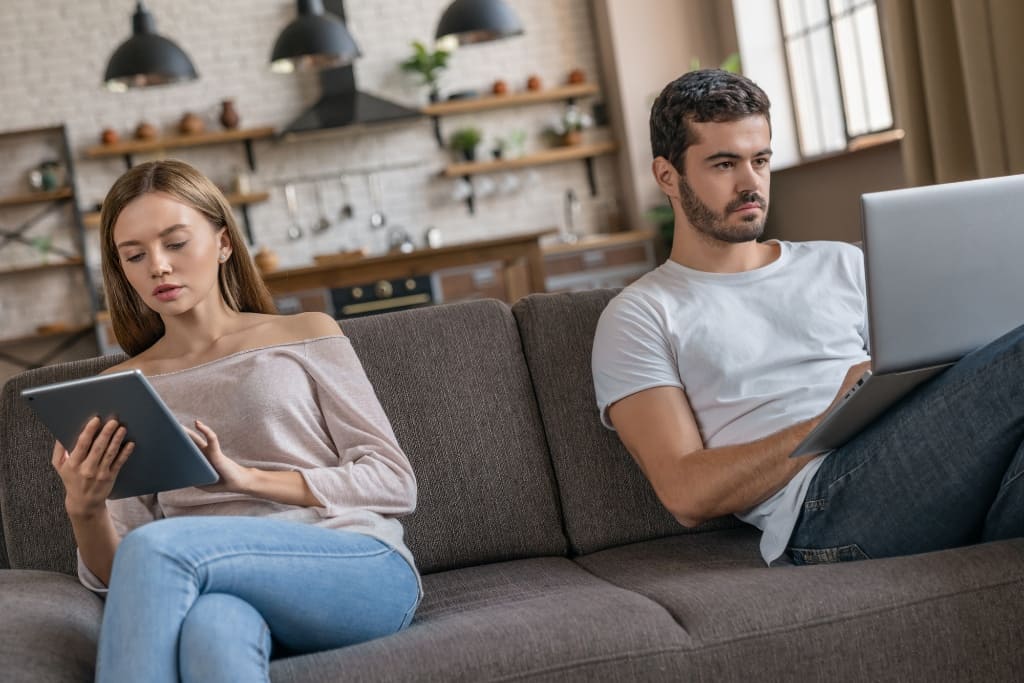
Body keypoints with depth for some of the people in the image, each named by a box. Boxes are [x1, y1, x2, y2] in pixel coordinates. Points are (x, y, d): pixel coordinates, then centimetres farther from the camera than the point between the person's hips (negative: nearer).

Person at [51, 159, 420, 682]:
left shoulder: (306, 335, 13)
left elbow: (395, 482, 5)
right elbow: (111, 576, 13)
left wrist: (244, 476, -7)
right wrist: (82, 509, -10)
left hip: (363, 566, -1)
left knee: (158, 545, -31)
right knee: (209, 624, -39)